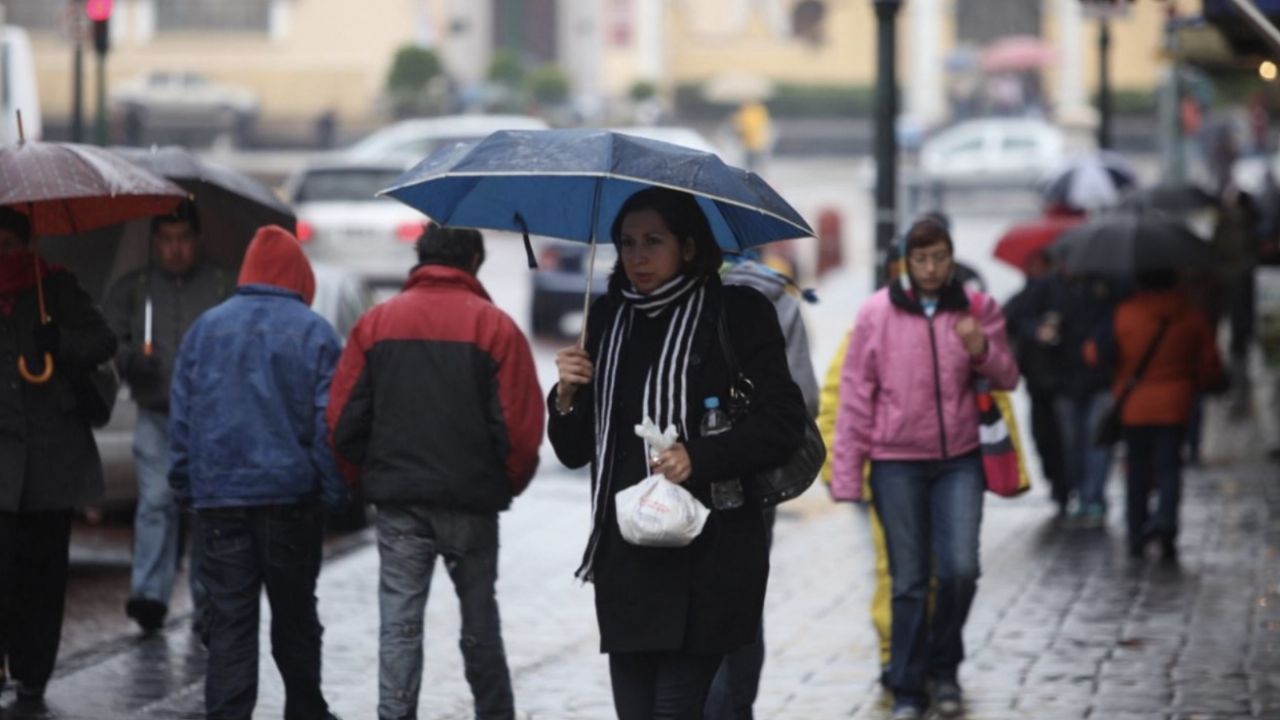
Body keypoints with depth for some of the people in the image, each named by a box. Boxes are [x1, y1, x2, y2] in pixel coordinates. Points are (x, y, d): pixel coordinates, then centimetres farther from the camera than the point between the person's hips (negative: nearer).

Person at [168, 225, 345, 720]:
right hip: (291, 493, -1)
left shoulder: (205, 328, 5)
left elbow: (181, 414, 6)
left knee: (229, 616, 1)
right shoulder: (313, 332, -3)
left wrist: (185, 485, 12)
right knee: (295, 613, 12)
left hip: (218, 496, 1)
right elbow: (329, 419, -7)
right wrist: (332, 488, -1)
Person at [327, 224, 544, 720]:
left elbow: (344, 418, 0)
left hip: (397, 500, 1)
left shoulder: (375, 323, 2)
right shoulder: (495, 326, -5)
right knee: (479, 622, 13)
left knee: (399, 622, 2)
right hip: (472, 502, -1)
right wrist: (508, 484, 8)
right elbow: (520, 423, -9)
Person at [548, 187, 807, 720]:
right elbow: (575, 452, 16)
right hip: (624, 556, 5)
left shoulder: (736, 313, -2)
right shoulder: (607, 319, 13)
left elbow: (783, 422, -8)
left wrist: (700, 459, -20)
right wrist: (566, 397, -4)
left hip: (705, 560, -5)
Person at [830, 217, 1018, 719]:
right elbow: (856, 394, 1)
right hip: (897, 461, -1)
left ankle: (943, 667, 16)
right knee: (909, 582, 1)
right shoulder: (877, 313, -1)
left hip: (959, 458, 1)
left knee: (960, 569, -9)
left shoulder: (977, 309, 5)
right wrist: (847, 472, -2)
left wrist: (981, 349, -15)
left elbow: (1007, 378, 7)